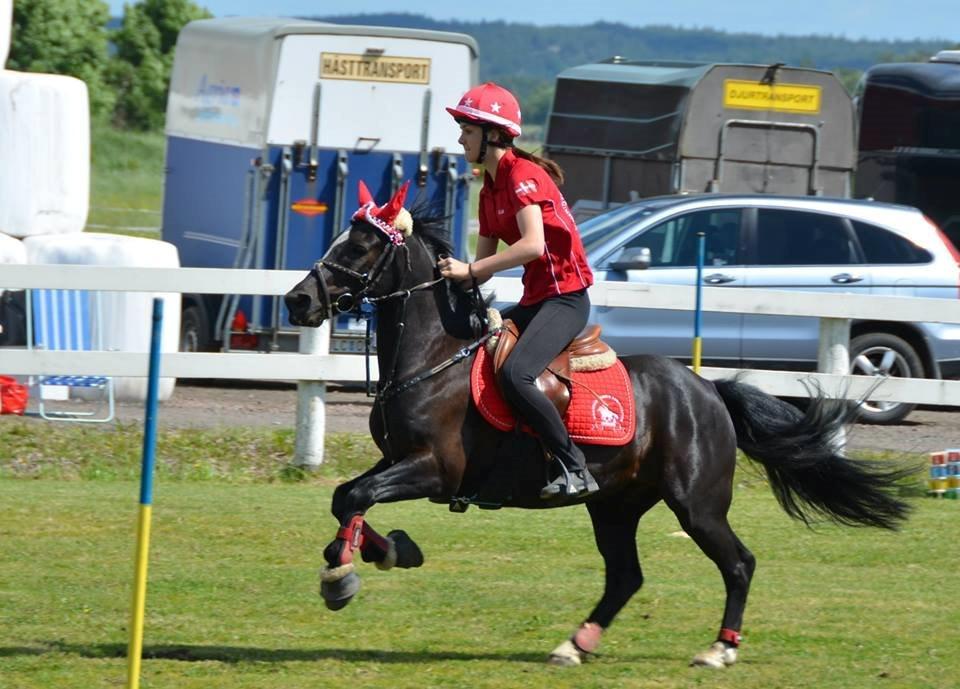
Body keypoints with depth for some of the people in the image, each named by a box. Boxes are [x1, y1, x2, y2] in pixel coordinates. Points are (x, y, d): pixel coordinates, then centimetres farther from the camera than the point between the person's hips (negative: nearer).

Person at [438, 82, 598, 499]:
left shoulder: (523, 175, -13)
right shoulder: (490, 190, 16)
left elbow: (533, 245, -28)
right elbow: (484, 264, 16)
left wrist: (469, 270, -25)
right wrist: (449, 276, -2)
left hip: (565, 298, -11)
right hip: (535, 300, 11)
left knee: (514, 375, -30)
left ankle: (576, 471, -26)